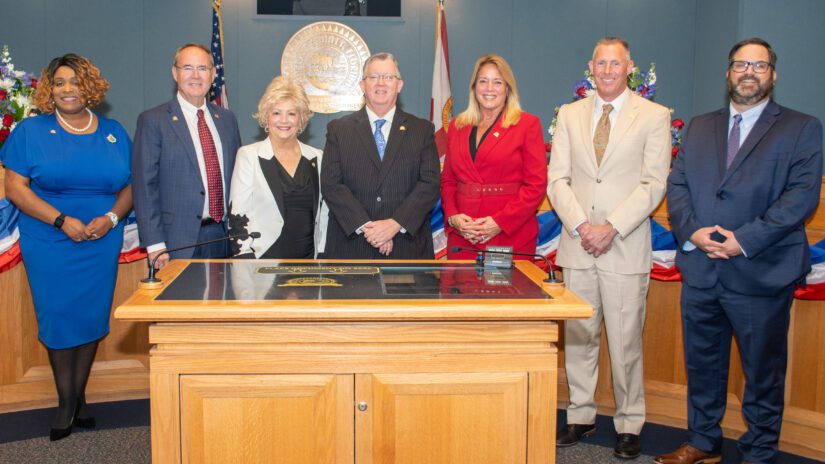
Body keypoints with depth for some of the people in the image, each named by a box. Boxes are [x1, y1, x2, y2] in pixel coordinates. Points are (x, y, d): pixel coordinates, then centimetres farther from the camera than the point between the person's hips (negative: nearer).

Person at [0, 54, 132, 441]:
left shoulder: (114, 133, 8)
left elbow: (130, 186, 9)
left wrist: (112, 217, -10)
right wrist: (62, 221, -15)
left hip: (102, 245, 2)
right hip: (50, 245, -2)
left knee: (92, 318, 5)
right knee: (58, 318, 2)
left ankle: (79, 397, 21)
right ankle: (66, 402, 17)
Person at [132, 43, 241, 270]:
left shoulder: (226, 119, 12)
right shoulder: (153, 121, -2)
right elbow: (145, 186, -6)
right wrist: (155, 245, -12)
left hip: (224, 237, 4)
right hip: (179, 243, -4)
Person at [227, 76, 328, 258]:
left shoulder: (317, 158, 9)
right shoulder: (249, 155, 1)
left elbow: (324, 213, 12)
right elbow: (238, 215, -3)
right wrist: (247, 265, -11)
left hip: (307, 258, 3)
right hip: (264, 258, -3)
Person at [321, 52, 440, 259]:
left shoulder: (422, 130, 7)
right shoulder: (338, 129, 7)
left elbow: (430, 183, -2)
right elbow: (331, 184, -2)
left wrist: (396, 223, -14)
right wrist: (365, 226, -14)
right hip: (351, 246, 0)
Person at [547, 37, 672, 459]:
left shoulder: (654, 116, 3)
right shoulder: (570, 115, 12)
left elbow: (653, 184, -4)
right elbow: (557, 178, 6)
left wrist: (611, 228, -13)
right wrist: (580, 225, -8)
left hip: (625, 247, -3)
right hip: (577, 246, 3)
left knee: (625, 342, 1)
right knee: (578, 337, 9)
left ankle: (629, 425, 16)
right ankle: (581, 416, 23)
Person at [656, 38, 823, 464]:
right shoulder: (699, 128, 15)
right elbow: (677, 184, 8)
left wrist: (744, 240, -18)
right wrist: (691, 231, -10)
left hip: (761, 272, -4)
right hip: (700, 269, 4)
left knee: (763, 370, 7)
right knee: (702, 363, 15)